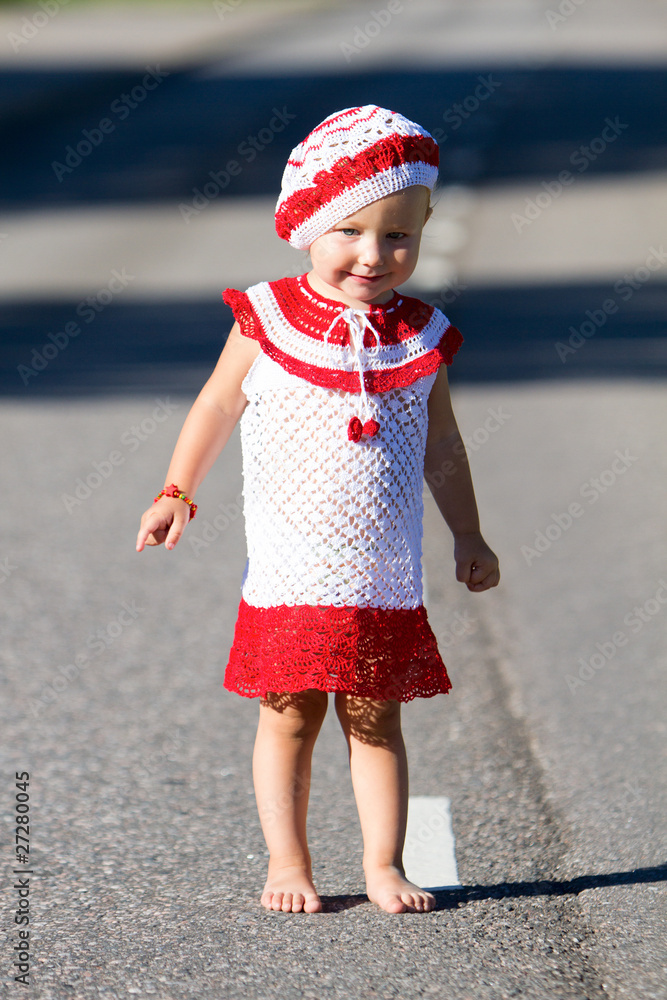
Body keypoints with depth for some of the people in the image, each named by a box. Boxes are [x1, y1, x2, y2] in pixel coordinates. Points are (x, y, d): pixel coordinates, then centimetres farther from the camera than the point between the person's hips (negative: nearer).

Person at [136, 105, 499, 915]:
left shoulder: (420, 336, 2)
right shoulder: (267, 320, -5)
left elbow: (442, 446, 12)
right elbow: (216, 407, 5)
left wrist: (468, 538, 14)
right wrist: (176, 494, 0)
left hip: (385, 583, 2)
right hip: (289, 576, -1)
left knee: (375, 721, 7)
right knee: (289, 718, 5)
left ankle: (384, 865, 15)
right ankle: (288, 864, 16)